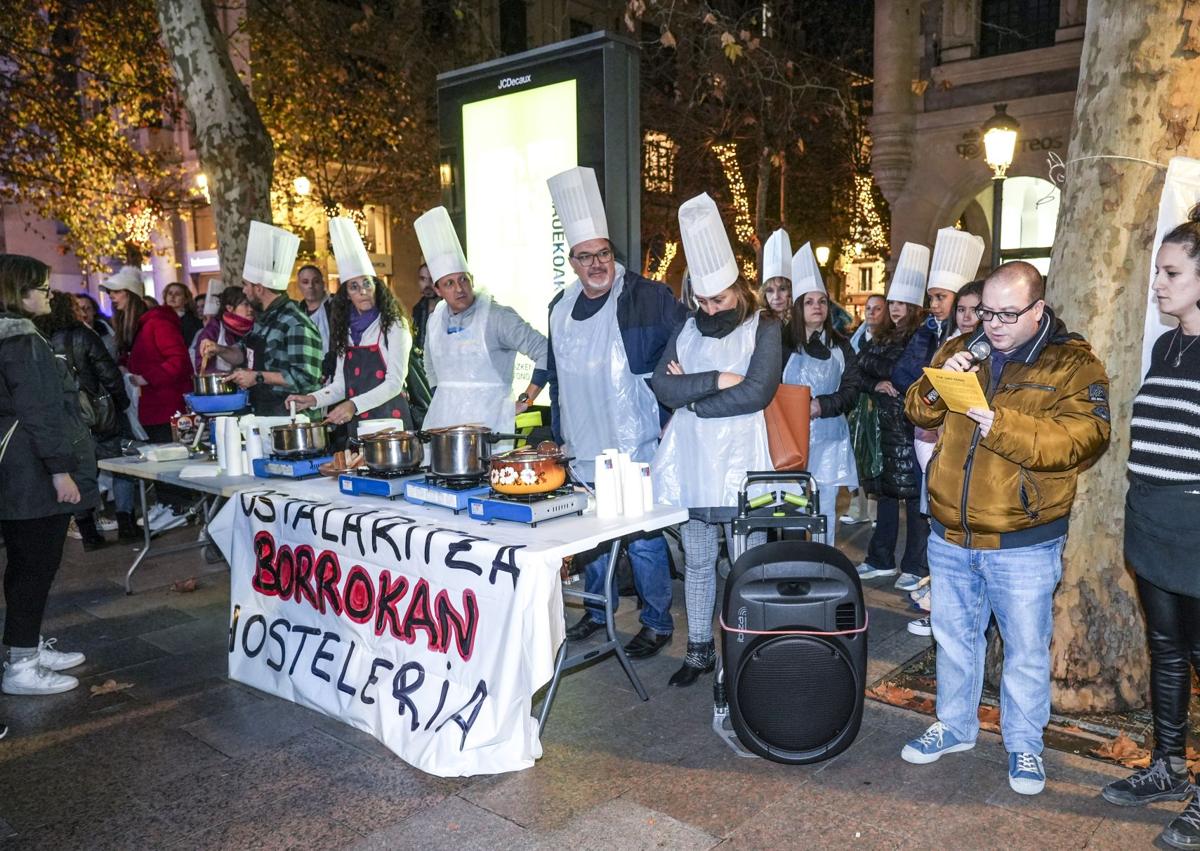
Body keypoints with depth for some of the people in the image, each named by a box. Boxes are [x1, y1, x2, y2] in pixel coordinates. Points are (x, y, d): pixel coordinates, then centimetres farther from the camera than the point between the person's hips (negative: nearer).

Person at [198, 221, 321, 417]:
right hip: (261, 412, 9)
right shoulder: (265, 318, 10)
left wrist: (258, 377, -19)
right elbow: (245, 353, 25)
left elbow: (305, 377, -25)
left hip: (286, 415, -9)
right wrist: (219, 349, 6)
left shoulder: (295, 324, -20)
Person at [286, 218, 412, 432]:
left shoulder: (393, 325, -4)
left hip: (389, 420, -4)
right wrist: (313, 399, -2)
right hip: (356, 424, 5)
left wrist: (354, 405, -21)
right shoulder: (346, 330, 12)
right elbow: (341, 384, 16)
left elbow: (394, 382, -11)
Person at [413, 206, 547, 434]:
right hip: (443, 418, 5)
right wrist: (441, 396, 17)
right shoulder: (435, 320, 11)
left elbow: (545, 352, -12)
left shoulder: (497, 316, -8)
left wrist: (525, 399, -12)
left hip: (487, 420, -5)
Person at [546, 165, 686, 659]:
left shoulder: (648, 298, -10)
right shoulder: (561, 308, 8)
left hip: (635, 446, -6)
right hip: (581, 448, 6)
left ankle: (657, 623, 19)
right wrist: (558, 433, 17)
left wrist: (669, 417, -8)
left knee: (642, 537, 2)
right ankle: (598, 608, 36)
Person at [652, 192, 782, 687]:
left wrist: (690, 396, -9)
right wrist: (716, 380, -13)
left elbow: (756, 392, -14)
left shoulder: (764, 328, -1)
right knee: (697, 562, 12)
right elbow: (663, 387, -2)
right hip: (690, 462, 4)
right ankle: (699, 651, 25)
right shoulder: (688, 330, 10)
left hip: (739, 461, -4)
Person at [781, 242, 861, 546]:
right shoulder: (784, 345, 0)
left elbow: (851, 390, 3)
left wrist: (820, 405, -11)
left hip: (829, 439, 2)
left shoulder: (839, 346, 8)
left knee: (825, 510, 6)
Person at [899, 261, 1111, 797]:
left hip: (1024, 542, -4)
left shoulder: (1072, 363, -8)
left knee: (1026, 649, 11)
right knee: (954, 636, 19)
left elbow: (1084, 437, -20)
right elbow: (919, 412, 2)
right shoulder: (960, 350, 5)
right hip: (951, 535, 4)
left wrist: (1002, 426, -31)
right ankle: (954, 725, 37)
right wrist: (939, 383, -19)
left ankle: (1024, 743, 32)